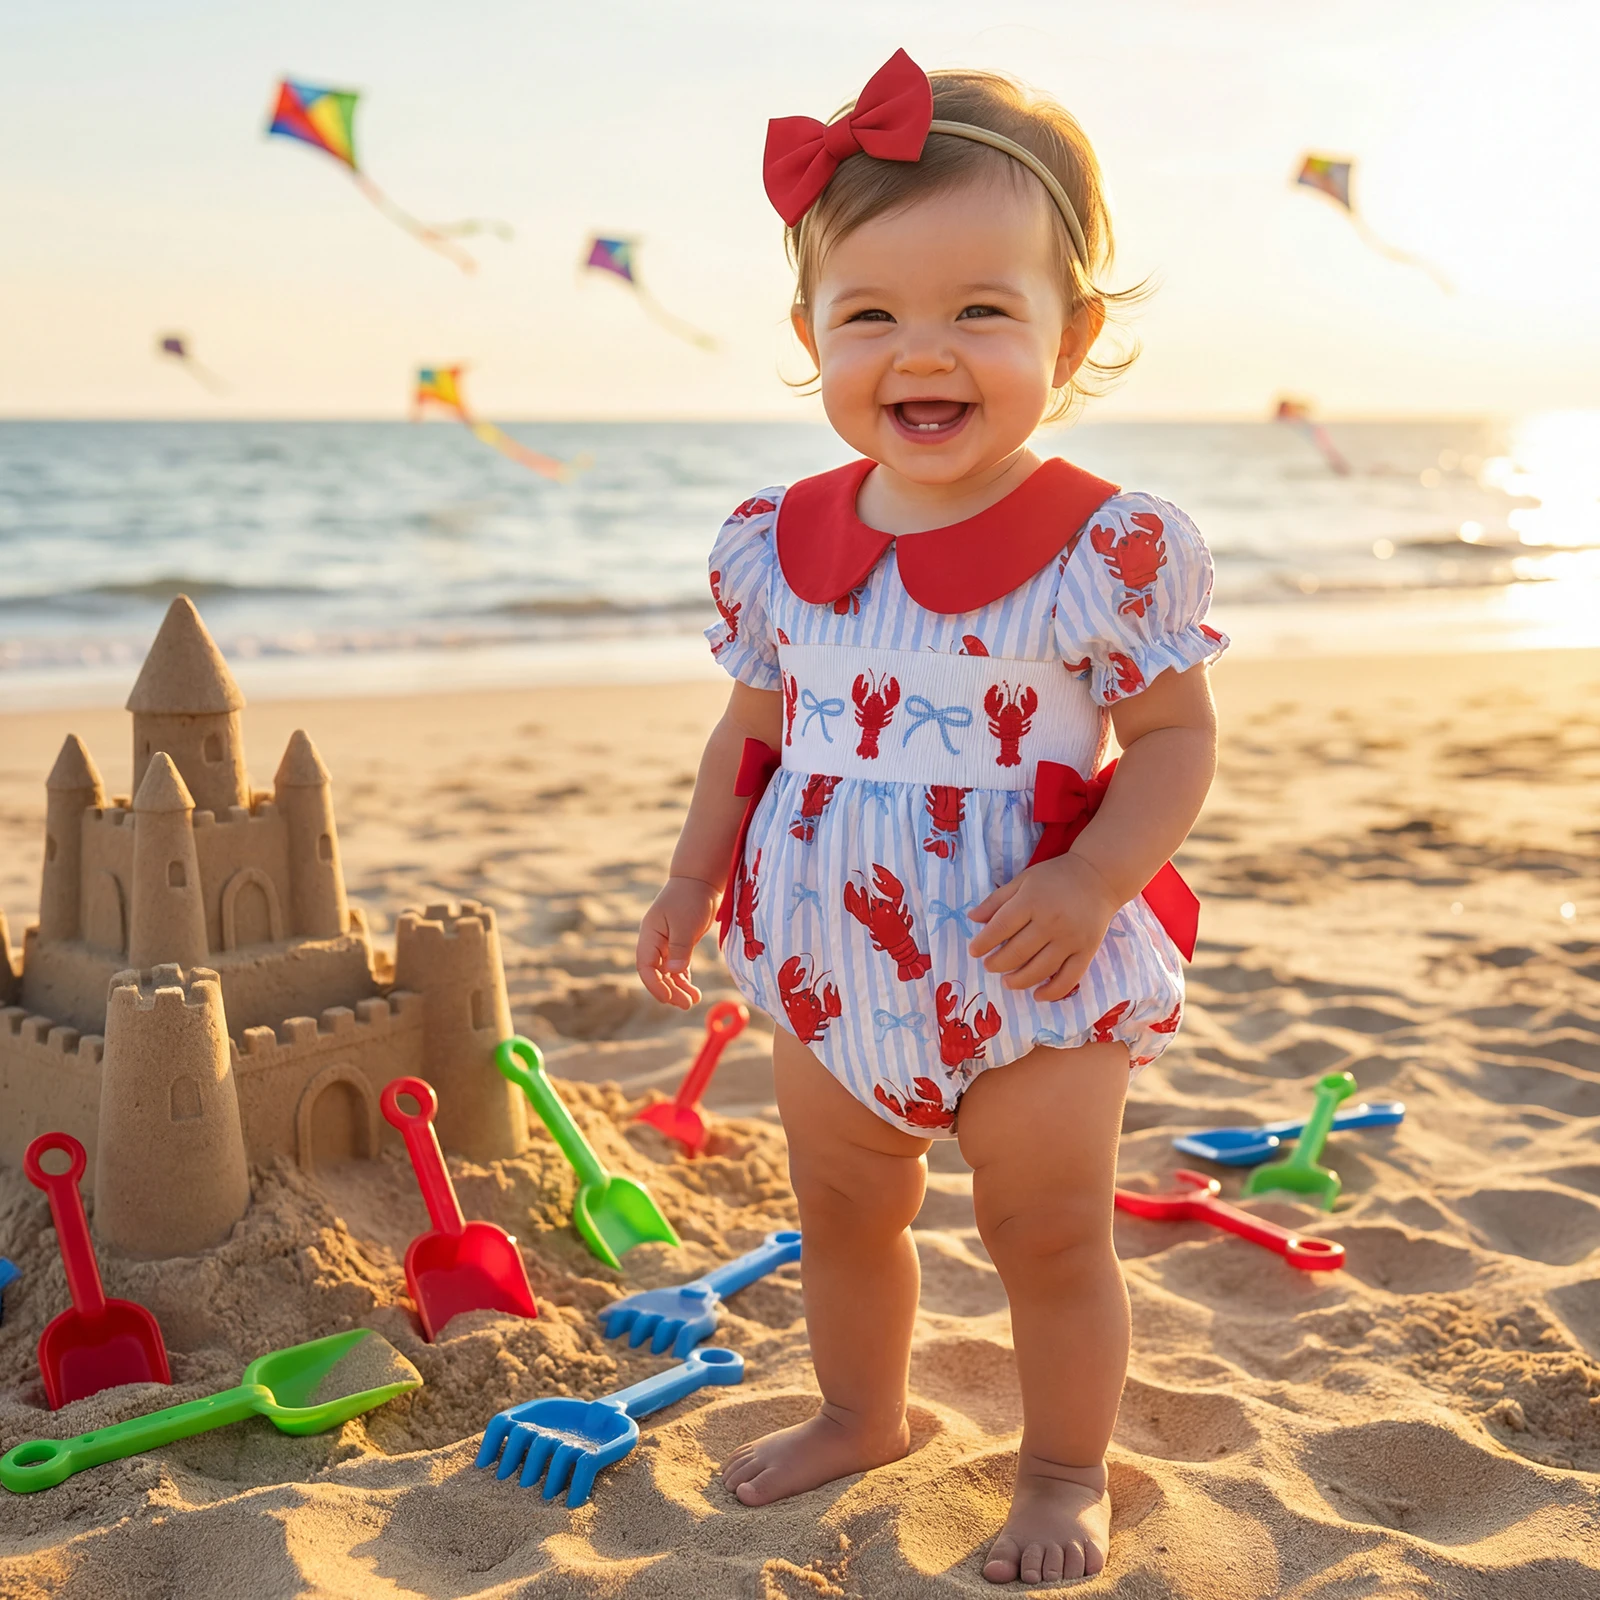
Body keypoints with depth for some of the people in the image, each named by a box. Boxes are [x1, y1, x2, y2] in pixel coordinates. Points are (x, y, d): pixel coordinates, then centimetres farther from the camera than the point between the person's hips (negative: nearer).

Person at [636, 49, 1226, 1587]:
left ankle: (1064, 1468, 34)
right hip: (828, 963, 5)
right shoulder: (779, 543, -2)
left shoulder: (1109, 547, -17)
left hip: (1032, 976, -4)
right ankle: (859, 1413, 46)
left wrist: (1091, 884, -25)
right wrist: (693, 882, 10)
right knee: (840, 1211, 22)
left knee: (1050, 1234, 10)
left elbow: (1176, 736, -12)